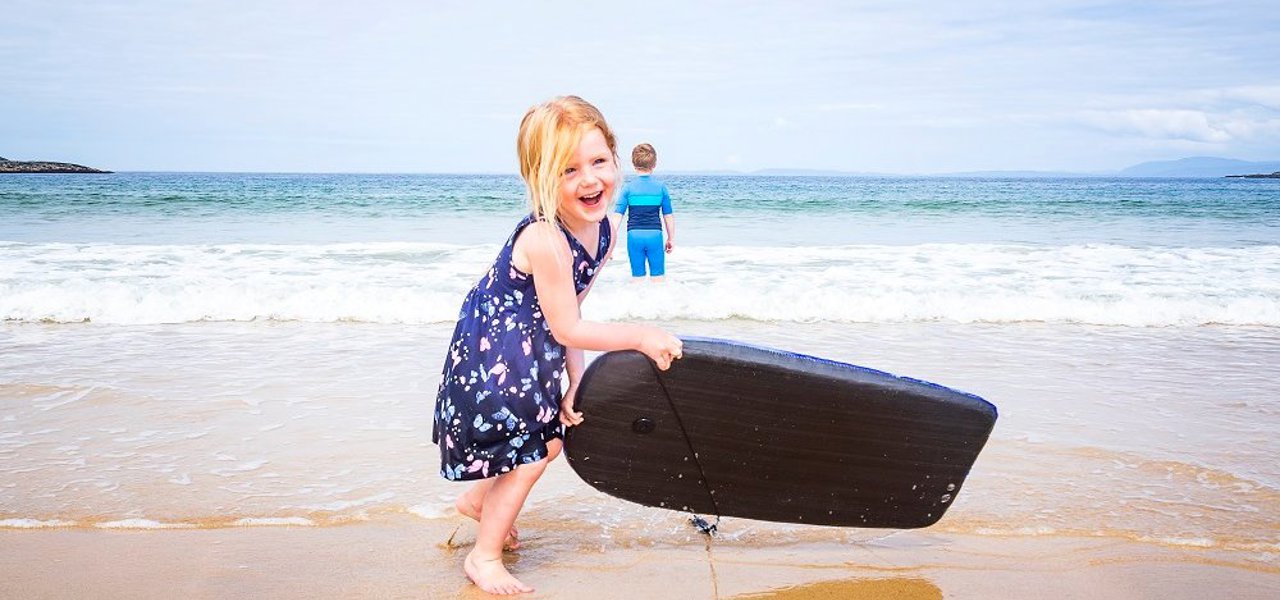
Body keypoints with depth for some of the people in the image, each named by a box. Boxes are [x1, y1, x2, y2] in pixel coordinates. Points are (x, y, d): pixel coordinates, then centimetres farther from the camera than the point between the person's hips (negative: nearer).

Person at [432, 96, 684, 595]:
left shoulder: (604, 232, -6)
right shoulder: (544, 239, -33)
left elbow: (568, 309, 1)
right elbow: (566, 328, -25)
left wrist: (575, 382, -2)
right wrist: (640, 337, -22)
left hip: (528, 352, 9)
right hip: (491, 354, -9)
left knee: (549, 435, 22)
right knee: (535, 447, -2)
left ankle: (478, 498, 47)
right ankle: (485, 556, 19)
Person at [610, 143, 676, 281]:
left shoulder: (629, 188, 0)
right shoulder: (661, 187, 1)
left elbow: (617, 216, -4)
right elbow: (668, 216, 4)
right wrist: (671, 238, 15)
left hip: (634, 235, 0)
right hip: (655, 235, 0)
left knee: (638, 277, 7)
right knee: (657, 277, 7)